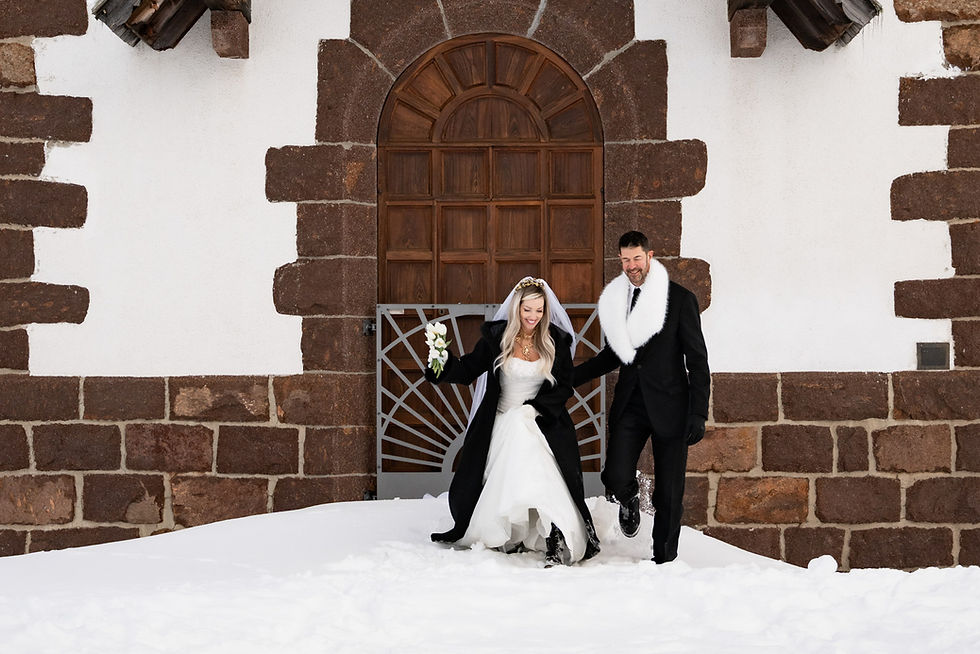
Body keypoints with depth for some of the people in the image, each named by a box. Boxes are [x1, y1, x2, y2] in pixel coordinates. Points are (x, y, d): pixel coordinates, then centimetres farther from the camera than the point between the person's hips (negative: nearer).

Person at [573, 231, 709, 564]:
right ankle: (629, 499, 24)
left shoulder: (680, 299, -3)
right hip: (629, 405, 3)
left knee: (669, 493, 3)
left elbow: (697, 361, -3)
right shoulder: (615, 300, 8)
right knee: (615, 479, -12)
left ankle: (664, 560, 20)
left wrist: (698, 414, -10)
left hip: (669, 406, -3)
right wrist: (568, 376, 16)